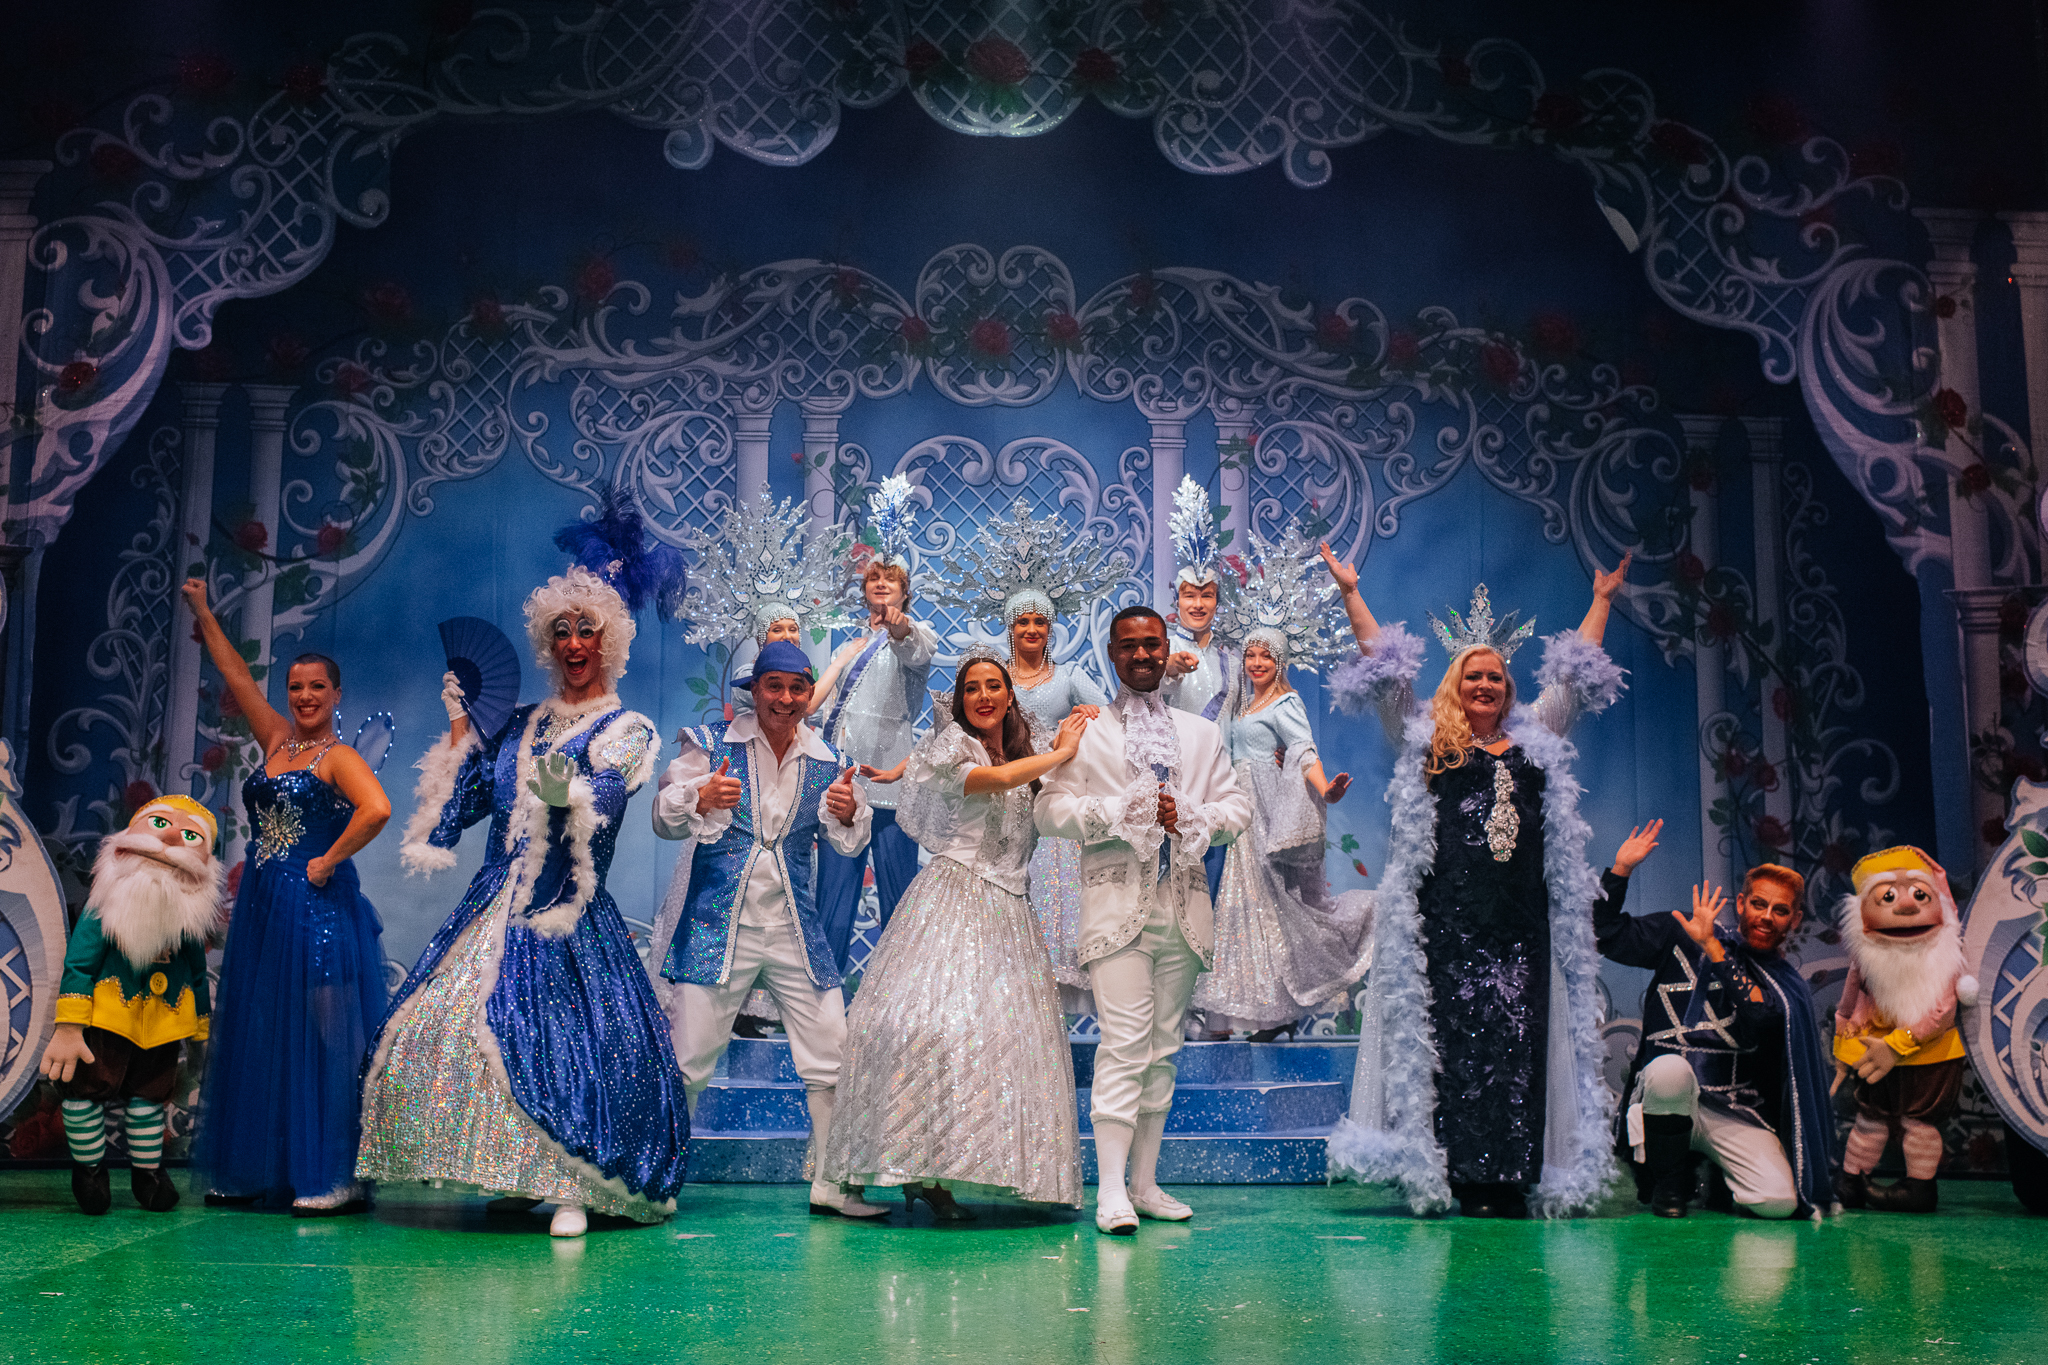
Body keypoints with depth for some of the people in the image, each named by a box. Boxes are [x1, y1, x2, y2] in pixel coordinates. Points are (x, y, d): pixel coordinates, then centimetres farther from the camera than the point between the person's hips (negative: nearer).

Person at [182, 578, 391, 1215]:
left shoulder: (338, 756, -7)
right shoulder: (277, 740, 13)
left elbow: (377, 809, -25)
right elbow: (237, 675, 21)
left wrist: (329, 861, -18)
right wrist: (203, 613, 25)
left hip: (317, 907, -8)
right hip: (262, 910, 8)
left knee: (322, 1038, -7)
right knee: (257, 1037, 10)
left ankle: (336, 1178, -6)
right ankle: (250, 1170, 18)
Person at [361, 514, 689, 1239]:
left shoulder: (627, 730, 2)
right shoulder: (521, 724, 17)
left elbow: (600, 806, -18)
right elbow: (464, 804, 17)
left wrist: (566, 791, -39)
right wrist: (460, 727, 17)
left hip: (564, 917, -6)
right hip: (493, 905, 6)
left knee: (557, 1038, -16)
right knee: (437, 1024, -1)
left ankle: (571, 1188, -5)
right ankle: (514, 1178, 8)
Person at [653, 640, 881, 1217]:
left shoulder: (823, 759, 8)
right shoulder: (711, 743, -1)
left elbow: (846, 846, 11)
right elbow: (664, 818, -4)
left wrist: (848, 813, -12)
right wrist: (701, 798, -25)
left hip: (795, 927, 3)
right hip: (718, 924, -3)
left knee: (833, 1055, 2)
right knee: (688, 1057, -3)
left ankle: (832, 1184, 15)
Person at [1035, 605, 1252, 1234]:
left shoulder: (1202, 733, 19)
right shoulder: (1084, 730, 8)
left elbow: (1237, 808, 12)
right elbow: (1051, 809, -3)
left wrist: (1189, 816, -7)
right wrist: (1126, 811, -13)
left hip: (1183, 905, 4)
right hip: (1116, 902, -4)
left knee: (1164, 1047, 7)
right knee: (1124, 1044, -12)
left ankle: (1145, 1182, 14)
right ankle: (1111, 1191, -10)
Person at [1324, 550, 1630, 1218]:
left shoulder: (1536, 739, 18)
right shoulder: (1424, 740, 9)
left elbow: (1575, 675, 26)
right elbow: (1384, 669, 7)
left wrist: (1602, 599, 31)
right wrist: (1350, 592, 6)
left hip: (1522, 921, 3)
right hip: (1449, 918, -3)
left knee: (1518, 1044, 0)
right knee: (1455, 1042, -4)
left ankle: (1511, 1176, 3)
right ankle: (1463, 1175, 0)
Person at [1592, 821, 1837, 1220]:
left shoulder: (1786, 985, 7)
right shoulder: (1682, 936, 9)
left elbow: (1758, 1019, -16)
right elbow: (1607, 936, 8)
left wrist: (1713, 948, -19)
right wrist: (1621, 870, -2)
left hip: (1737, 1116, 0)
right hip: (1665, 1100, 0)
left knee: (1780, 1201, -23)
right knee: (1671, 1069, -38)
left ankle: (1717, 1174, 14)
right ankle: (1670, 1181, -9)